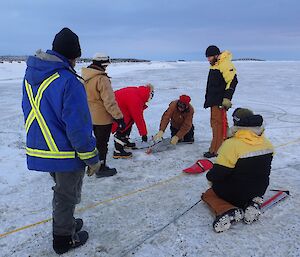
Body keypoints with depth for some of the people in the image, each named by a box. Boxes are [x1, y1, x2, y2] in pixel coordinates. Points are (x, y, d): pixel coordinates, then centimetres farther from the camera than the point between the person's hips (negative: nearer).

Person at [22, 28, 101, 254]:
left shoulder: (30, 75, 2)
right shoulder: (68, 81, -25)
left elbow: (29, 113, 12)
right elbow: (78, 127, -24)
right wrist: (91, 158, -13)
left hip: (39, 150, 8)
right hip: (66, 153, -7)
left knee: (62, 190, 28)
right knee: (66, 195, 13)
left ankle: (64, 223, 47)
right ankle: (64, 239, 32)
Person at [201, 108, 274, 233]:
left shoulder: (231, 145, -29)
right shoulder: (266, 143, -8)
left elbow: (217, 174, -24)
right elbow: (260, 170, 6)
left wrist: (210, 176, -1)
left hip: (235, 194, -6)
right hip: (258, 192, 6)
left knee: (208, 194, 18)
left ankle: (229, 211, -10)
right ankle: (253, 204, 7)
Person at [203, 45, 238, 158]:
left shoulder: (225, 65, -14)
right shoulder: (214, 66, 17)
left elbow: (232, 81, -21)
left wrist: (227, 98, -23)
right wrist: (208, 99, 27)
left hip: (220, 102, -10)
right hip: (213, 100, 10)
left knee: (218, 124, -8)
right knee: (215, 123, 15)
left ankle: (215, 150, -5)